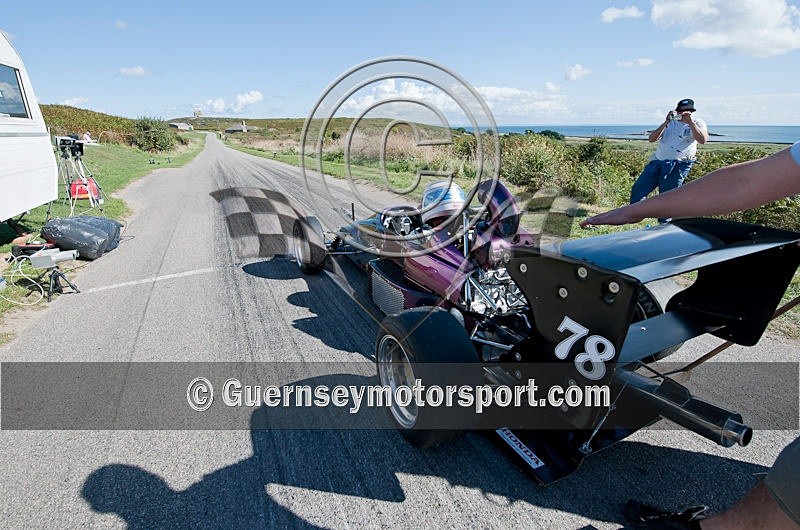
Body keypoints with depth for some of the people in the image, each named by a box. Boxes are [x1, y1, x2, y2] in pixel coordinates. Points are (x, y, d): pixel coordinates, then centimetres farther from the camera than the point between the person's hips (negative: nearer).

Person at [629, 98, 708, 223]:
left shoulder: (697, 123, 6)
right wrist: (666, 122, -8)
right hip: (658, 161, 4)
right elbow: (651, 139, 1)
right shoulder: (670, 123, 15)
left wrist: (690, 122, -18)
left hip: (678, 165, -4)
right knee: (638, 190, -1)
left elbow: (703, 140, -15)